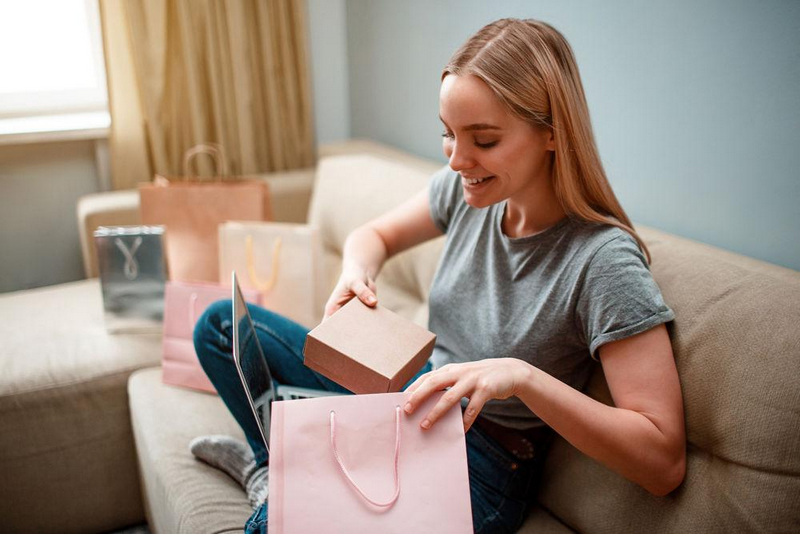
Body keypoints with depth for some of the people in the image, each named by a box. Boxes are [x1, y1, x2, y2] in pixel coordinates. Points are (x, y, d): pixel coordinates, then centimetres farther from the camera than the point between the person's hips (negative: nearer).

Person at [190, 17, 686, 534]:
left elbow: (666, 462, -26)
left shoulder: (603, 260, -26)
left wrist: (524, 376, -37)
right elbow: (374, 234, 11)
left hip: (479, 468, -6)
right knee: (222, 323, 6)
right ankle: (275, 465, 25)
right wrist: (357, 272, -14)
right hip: (407, 398, 6)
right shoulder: (468, 188, -8)